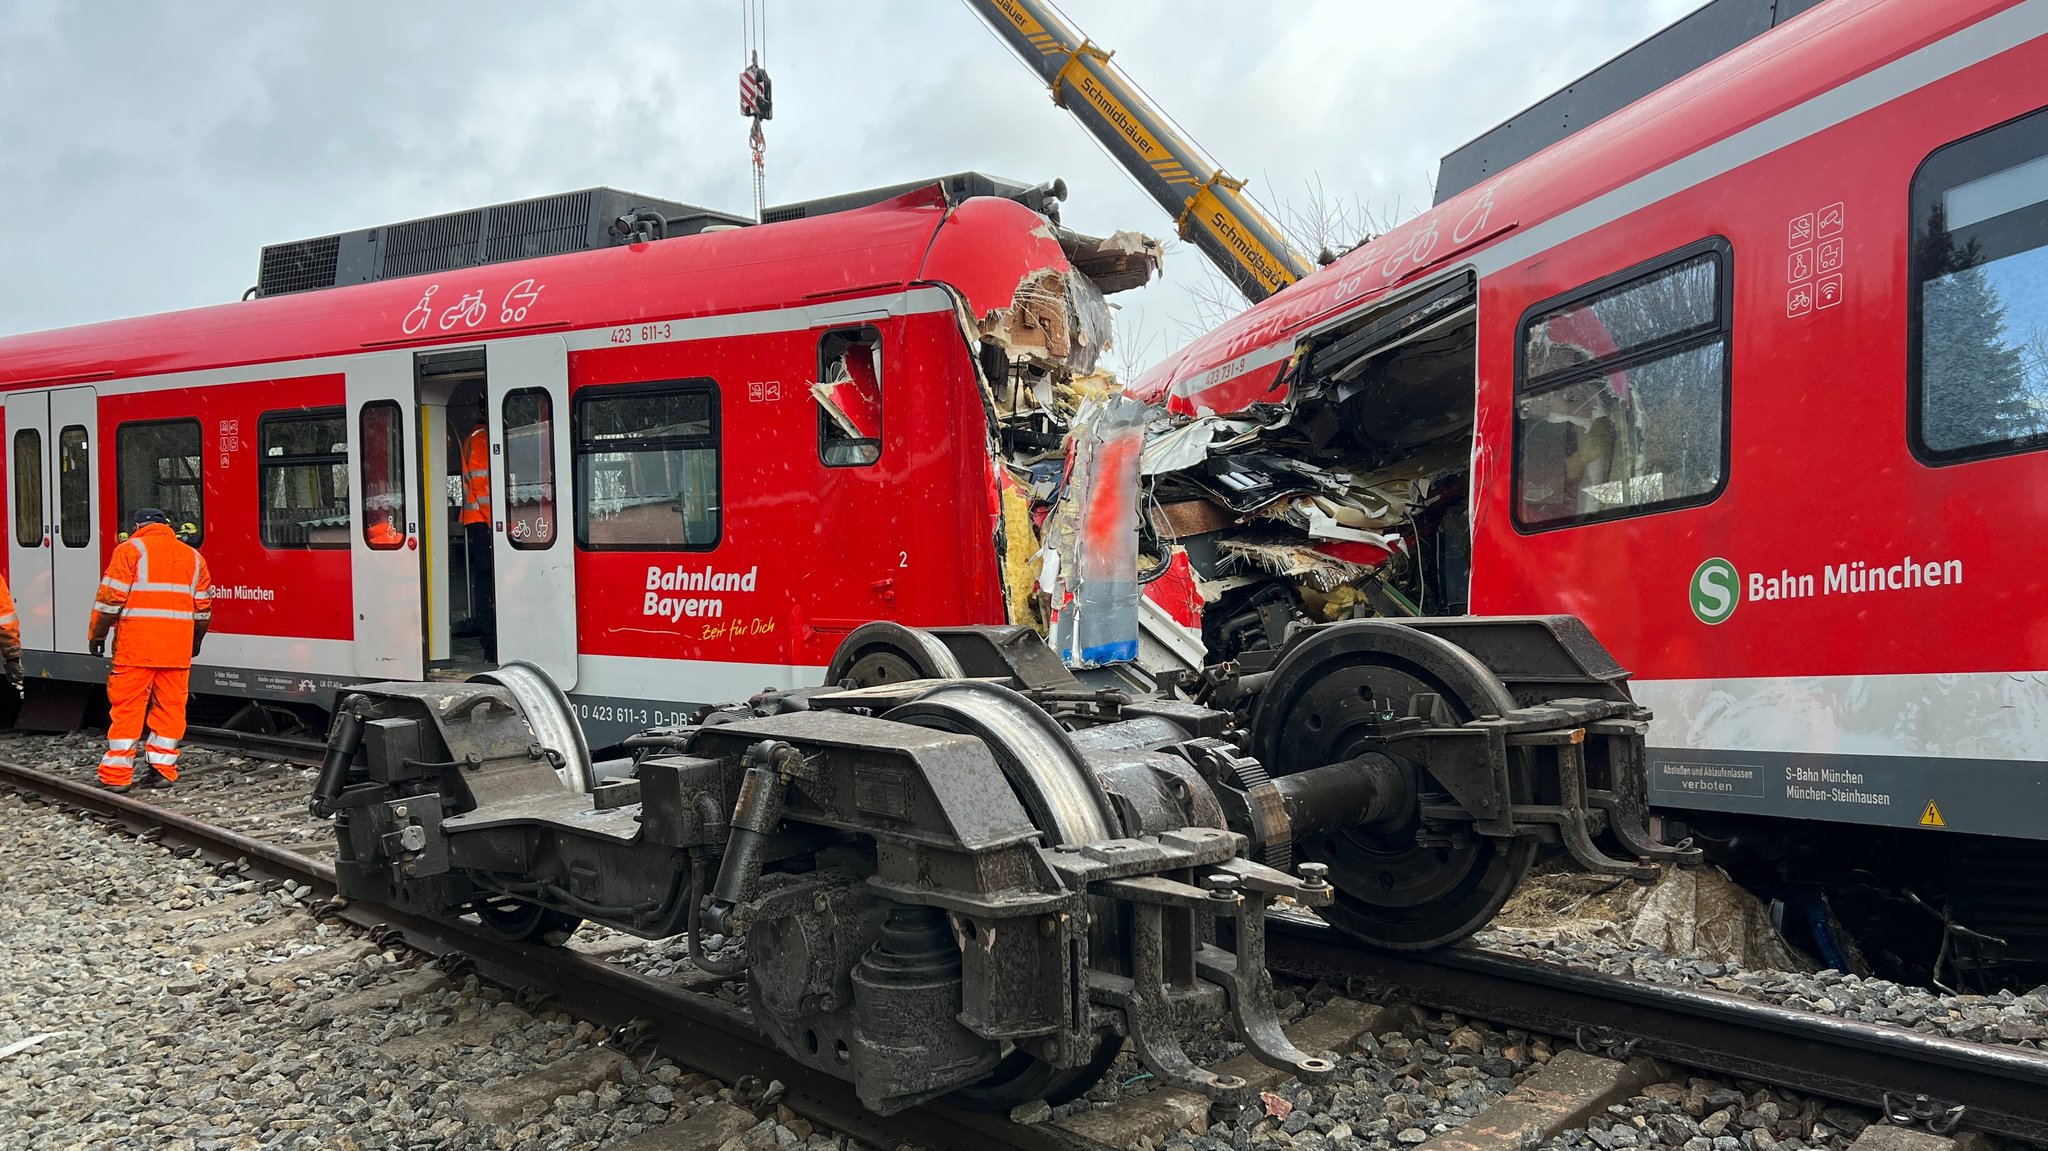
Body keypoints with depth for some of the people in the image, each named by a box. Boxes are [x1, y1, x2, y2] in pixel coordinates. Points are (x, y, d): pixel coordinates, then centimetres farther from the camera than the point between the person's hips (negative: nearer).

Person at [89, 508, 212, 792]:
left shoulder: (131, 549, 2)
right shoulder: (193, 556, 16)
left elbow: (111, 597, -5)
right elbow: (203, 606, 17)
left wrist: (97, 634, 4)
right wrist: (195, 642, 27)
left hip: (136, 644, -4)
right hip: (178, 647, 4)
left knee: (127, 707, -1)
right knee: (170, 705, 8)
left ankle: (117, 774, 1)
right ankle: (162, 769, 10)